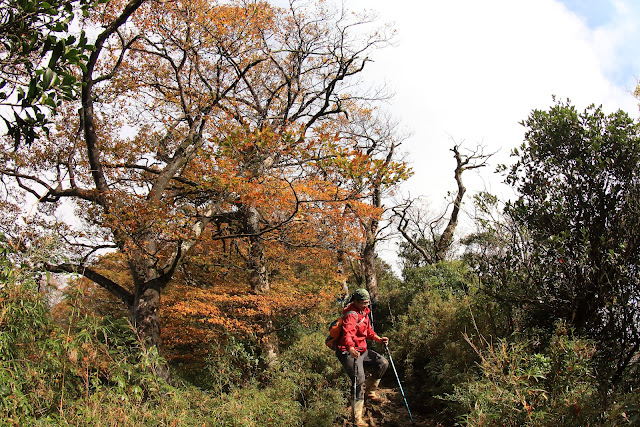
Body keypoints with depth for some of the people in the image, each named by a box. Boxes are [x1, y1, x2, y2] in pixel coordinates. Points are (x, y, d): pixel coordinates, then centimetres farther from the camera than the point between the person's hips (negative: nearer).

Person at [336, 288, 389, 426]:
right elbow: (347, 333, -38)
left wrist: (378, 339, 12)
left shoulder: (364, 312, 12)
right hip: (349, 352, -9)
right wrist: (351, 348, -55)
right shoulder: (351, 315, -20)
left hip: (362, 350, 9)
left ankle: (369, 392, 21)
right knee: (359, 381, -18)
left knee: (383, 363, 6)